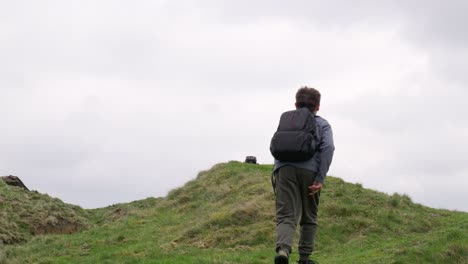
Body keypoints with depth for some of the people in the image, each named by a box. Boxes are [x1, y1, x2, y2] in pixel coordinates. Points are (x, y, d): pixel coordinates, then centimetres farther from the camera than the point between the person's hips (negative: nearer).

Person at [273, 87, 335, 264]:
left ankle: (282, 249, -35)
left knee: (286, 216, -8)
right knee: (309, 218, 16)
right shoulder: (322, 125, 16)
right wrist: (321, 178, -4)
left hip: (285, 169, 1)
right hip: (309, 171, -1)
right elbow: (328, 147, -2)